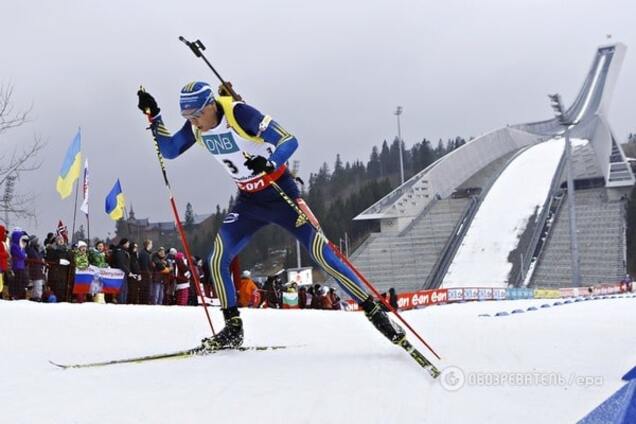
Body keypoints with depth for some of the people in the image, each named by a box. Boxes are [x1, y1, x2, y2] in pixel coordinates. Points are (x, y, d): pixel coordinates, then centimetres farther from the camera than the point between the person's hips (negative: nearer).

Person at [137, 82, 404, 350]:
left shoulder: (239, 114, -24)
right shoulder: (196, 127, -5)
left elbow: (289, 141, -26)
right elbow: (169, 151, 7)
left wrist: (269, 163, -46)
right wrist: (154, 116, -7)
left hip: (280, 193, -6)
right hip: (249, 200, 6)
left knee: (321, 253, -12)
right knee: (217, 260, -6)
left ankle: (374, 312, -6)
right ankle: (233, 327, 8)